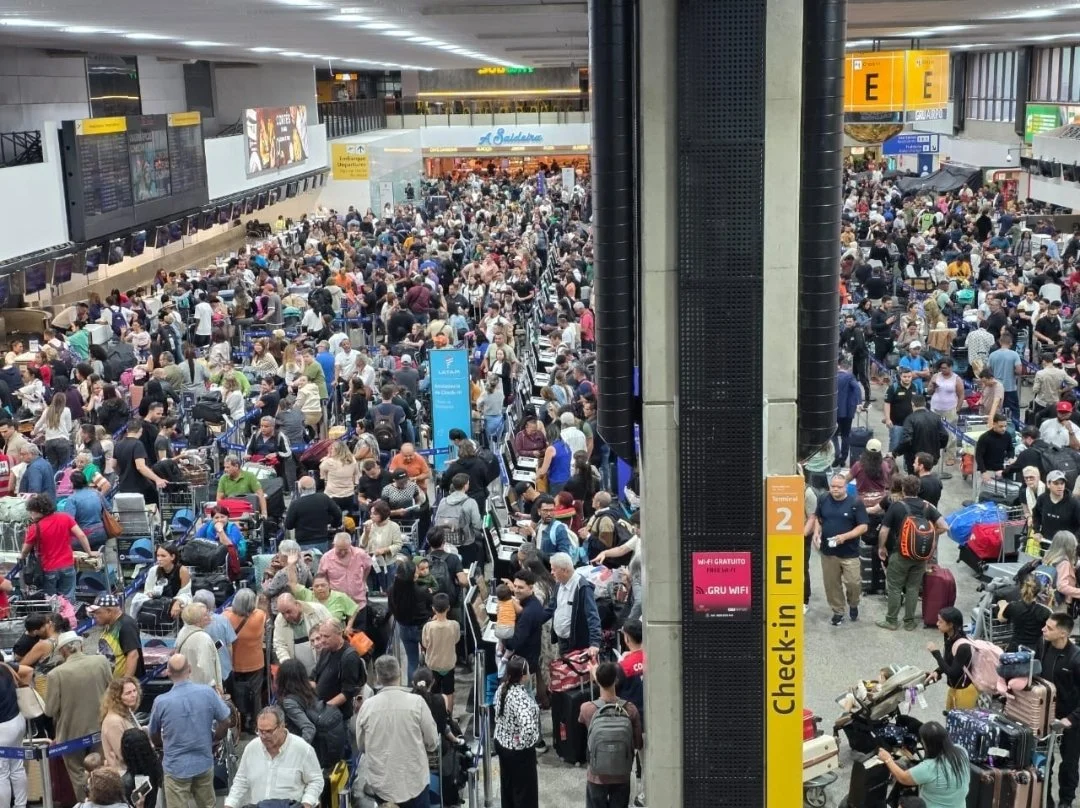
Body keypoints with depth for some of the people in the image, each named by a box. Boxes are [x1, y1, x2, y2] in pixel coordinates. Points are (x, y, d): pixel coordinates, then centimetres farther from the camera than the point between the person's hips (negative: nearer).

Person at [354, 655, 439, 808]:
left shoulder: (367, 705, -7)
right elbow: (432, 743, -4)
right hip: (414, 783, -1)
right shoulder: (416, 702, -12)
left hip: (380, 784, 2)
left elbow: (361, 746, 5)